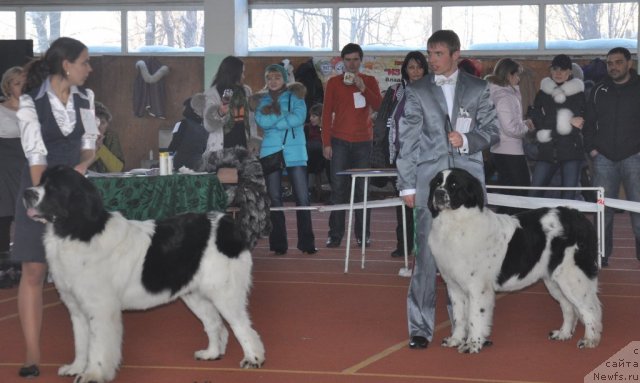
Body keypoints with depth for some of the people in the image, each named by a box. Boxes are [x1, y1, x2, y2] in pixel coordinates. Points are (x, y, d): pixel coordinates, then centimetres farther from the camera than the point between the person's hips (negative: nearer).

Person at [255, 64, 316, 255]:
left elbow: (299, 118, -13)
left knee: (302, 198, -6)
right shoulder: (262, 100, 10)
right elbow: (262, 121, -8)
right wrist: (285, 116, -12)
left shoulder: (295, 96, 6)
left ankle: (307, 242, 1)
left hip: (295, 153, -2)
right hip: (270, 153, 2)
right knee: (274, 199, 3)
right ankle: (278, 244, 9)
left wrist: (273, 117, -11)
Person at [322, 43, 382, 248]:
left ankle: (363, 233, 4)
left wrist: (363, 89, -16)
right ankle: (335, 234, -1)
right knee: (338, 187, -3)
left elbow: (378, 106, -3)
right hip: (339, 141, 0)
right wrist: (326, 143, -1)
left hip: (363, 141, 0)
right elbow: (326, 113, 5)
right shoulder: (334, 83, 8)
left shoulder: (370, 81, 10)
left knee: (362, 188, -1)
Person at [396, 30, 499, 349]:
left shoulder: (477, 89, 9)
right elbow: (407, 140, 5)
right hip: (429, 182, -1)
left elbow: (492, 131, 10)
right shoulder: (416, 91, 7)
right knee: (426, 255, -5)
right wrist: (407, 185, 1)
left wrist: (467, 140, -10)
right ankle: (420, 328, -1)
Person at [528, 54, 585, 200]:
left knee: (568, 196, -4)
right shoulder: (543, 93, 12)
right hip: (547, 151, 2)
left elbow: (582, 124, 1)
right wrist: (568, 123, -6)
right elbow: (535, 120, 4)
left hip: (571, 151, -2)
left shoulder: (578, 94, 5)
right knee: (534, 194, -2)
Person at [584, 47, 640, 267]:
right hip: (604, 158, 3)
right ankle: (601, 254, 12)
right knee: (602, 208, 5)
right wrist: (591, 148, 5)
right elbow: (589, 122, 15)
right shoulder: (599, 91, 10)